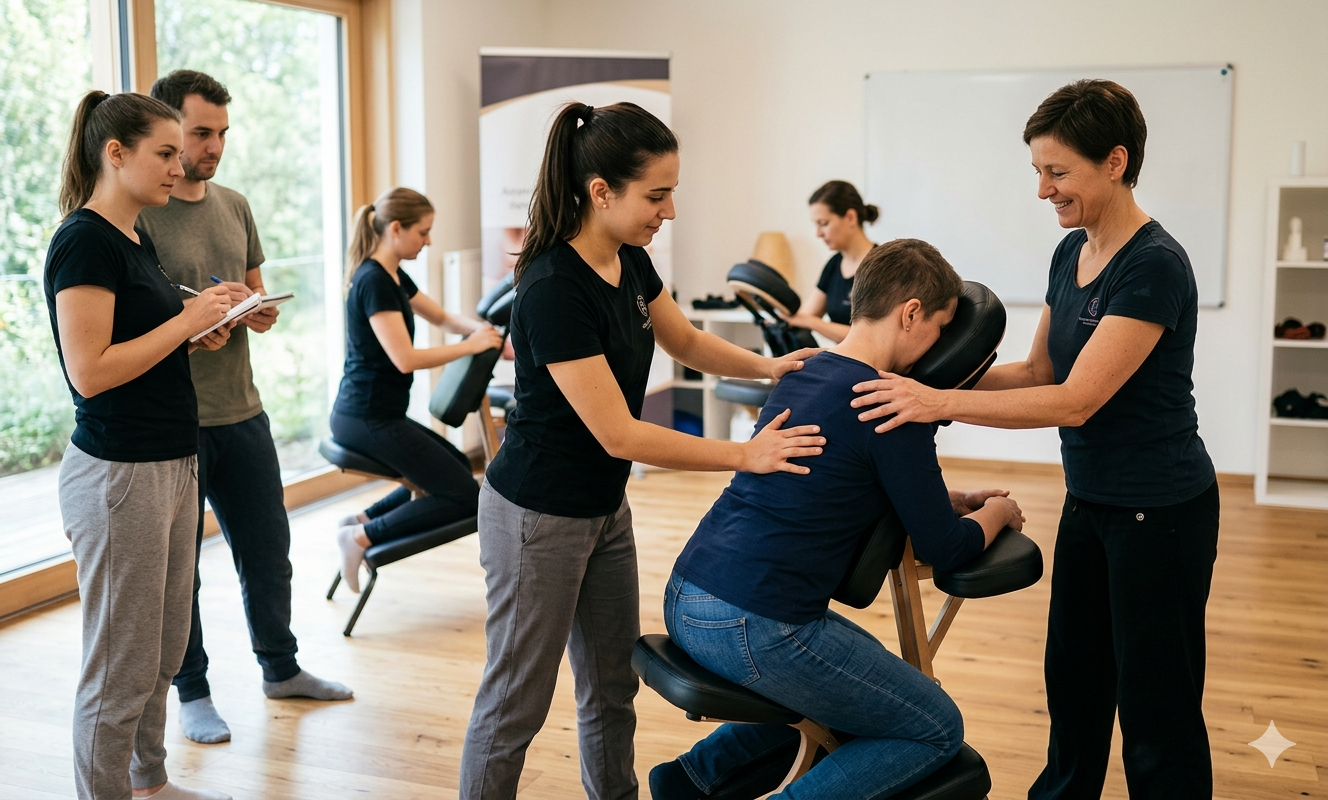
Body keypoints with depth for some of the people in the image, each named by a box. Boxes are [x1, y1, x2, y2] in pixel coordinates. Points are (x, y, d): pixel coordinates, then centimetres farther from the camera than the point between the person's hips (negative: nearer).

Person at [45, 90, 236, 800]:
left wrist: (201, 332, 5)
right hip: (117, 475, -9)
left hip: (173, 467, 9)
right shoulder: (83, 240, -15)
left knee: (164, 654, 20)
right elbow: (90, 371, -21)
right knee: (121, 669, 3)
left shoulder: (137, 238, 13)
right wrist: (186, 320, -16)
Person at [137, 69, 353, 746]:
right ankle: (192, 692, 25)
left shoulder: (233, 206, 10)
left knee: (267, 551, 16)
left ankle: (281, 669, 34)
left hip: (241, 411, 6)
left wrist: (259, 310, -3)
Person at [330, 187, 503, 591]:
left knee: (457, 466, 23)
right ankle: (363, 536, -8)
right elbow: (405, 358, -24)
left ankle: (363, 519, 14)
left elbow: (442, 317, 22)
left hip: (370, 414, 10)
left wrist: (481, 329, 2)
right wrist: (471, 346, -16)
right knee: (465, 496, -7)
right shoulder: (374, 282, -18)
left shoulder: (394, 277, 12)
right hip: (368, 419, -10)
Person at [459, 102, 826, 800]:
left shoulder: (630, 261, -1)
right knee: (515, 703, 6)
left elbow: (686, 341, 16)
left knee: (613, 686, 19)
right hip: (538, 517, -8)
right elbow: (619, 434, -26)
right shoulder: (553, 289, -27)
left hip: (605, 508, 9)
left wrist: (767, 365, -1)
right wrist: (746, 455, -24)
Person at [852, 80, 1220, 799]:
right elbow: (1039, 372, 11)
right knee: (1073, 677, 21)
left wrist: (940, 403, -31)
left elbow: (1075, 400, -28)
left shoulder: (1154, 266, -22)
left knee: (1155, 701, 6)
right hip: (1090, 500, 9)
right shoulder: (1070, 254, 5)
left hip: (1160, 512, -9)